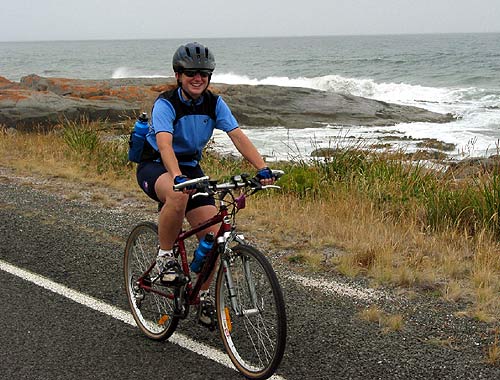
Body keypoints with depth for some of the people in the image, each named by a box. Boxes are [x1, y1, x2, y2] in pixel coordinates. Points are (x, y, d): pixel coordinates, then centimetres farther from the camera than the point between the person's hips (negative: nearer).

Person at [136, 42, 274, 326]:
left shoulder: (214, 103, -7)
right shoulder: (166, 104, -21)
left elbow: (238, 136, -17)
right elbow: (164, 144, -37)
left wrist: (263, 168, -32)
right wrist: (178, 178, -55)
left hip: (191, 167, 5)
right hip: (156, 167, -5)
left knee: (213, 233, -9)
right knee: (178, 195, -41)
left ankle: (204, 296, 11)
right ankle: (165, 255, -17)